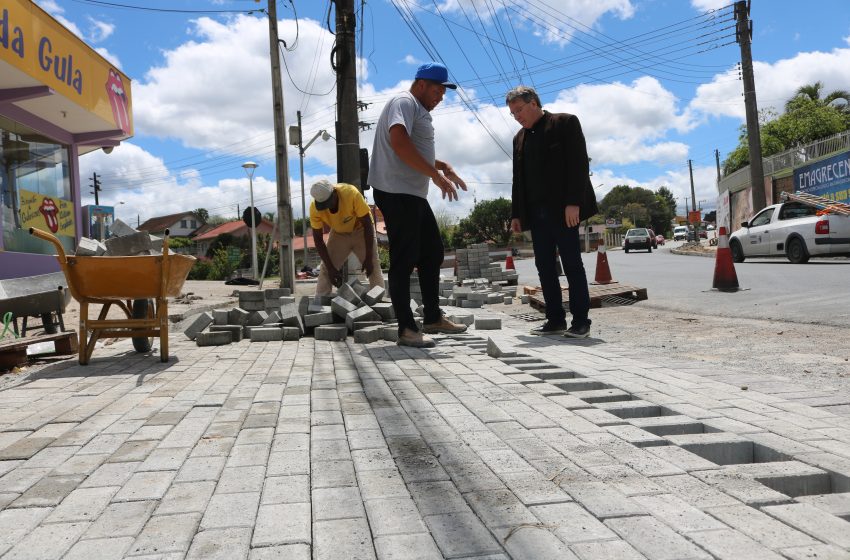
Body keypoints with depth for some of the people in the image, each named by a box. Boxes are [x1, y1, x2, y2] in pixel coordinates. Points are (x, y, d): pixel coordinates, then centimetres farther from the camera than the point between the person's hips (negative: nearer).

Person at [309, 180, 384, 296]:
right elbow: (318, 239, -17)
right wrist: (331, 268, -23)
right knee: (326, 270, -6)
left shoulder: (351, 193, -36)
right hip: (338, 234, 2)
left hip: (361, 230, -2)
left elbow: (368, 225, -26)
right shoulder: (315, 208, -27)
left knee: (373, 268, -11)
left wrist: (368, 259, -26)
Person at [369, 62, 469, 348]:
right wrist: (436, 175, -24)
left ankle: (433, 318, 23)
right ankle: (406, 329, -3)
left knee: (432, 254, 13)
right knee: (404, 261, -8)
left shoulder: (418, 110, 23)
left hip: (414, 195, 11)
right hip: (397, 193, -11)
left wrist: (443, 166, 19)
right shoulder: (404, 102, -8)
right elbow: (399, 142, -25)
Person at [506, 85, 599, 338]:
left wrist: (573, 203, -17)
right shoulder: (520, 137, 19)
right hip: (536, 212, 6)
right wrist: (516, 214, 10)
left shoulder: (565, 122, 1)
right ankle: (556, 319, 8)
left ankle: (581, 320, 1)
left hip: (562, 209, -6)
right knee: (544, 267, 3)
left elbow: (579, 164, -8)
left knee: (572, 264, -4)